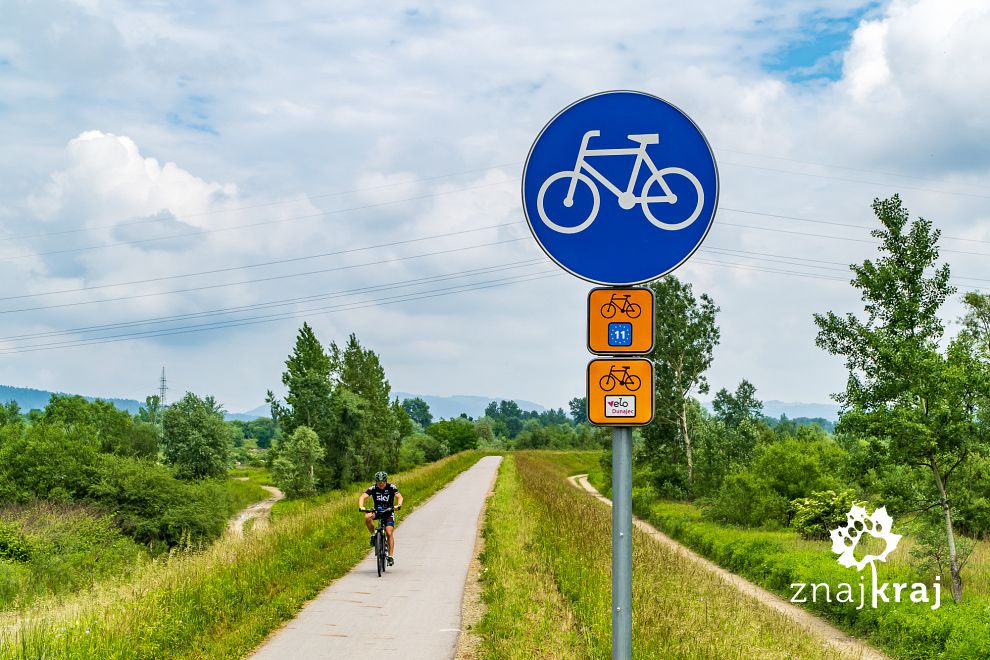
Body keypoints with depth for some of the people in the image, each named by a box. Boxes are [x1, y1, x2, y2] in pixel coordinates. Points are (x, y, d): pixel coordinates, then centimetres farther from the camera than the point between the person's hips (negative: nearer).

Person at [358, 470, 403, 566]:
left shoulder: (391, 487, -14)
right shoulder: (373, 488, -13)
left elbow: (399, 496, -26)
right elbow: (362, 497, -24)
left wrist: (398, 505, -48)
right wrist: (361, 507, -44)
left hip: (389, 511, -1)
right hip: (377, 511, 1)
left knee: (389, 533, -17)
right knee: (367, 517, -33)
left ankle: (391, 556, -9)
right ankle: (373, 535, -11)